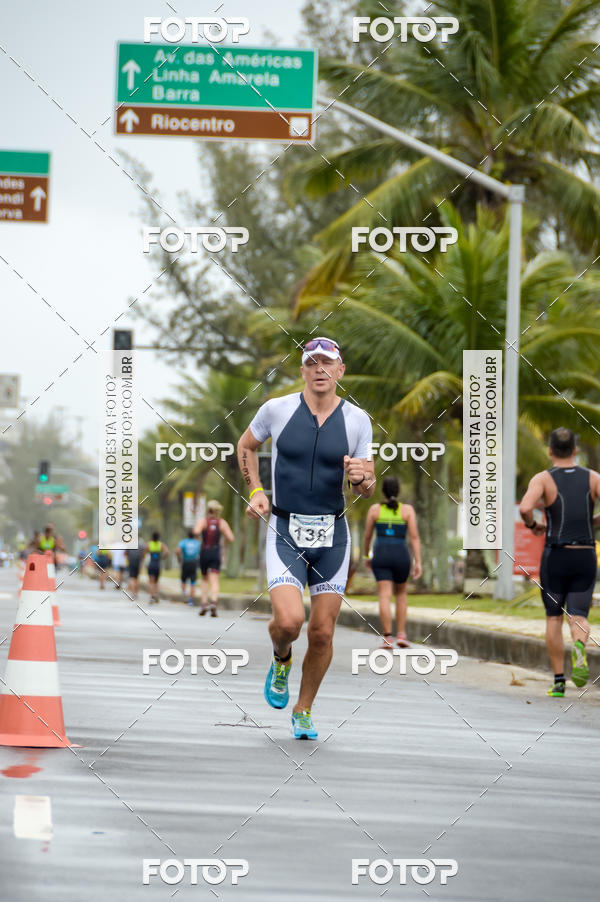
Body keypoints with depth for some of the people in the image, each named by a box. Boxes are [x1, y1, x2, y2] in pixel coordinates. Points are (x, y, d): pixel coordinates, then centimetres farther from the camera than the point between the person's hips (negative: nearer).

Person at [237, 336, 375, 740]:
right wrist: (255, 491, 4)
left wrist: (360, 477, -18)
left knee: (322, 632, 1)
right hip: (285, 532, -2)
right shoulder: (277, 409, -3)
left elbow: (368, 490, 5)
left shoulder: (357, 420, 0)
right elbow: (246, 446, 17)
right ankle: (281, 660, 16)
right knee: (289, 620, -20)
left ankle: (304, 711, 22)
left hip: (332, 533, 2)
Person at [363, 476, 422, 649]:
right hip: (401, 555, 1)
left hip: (381, 556, -1)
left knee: (385, 596, -6)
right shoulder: (407, 510, 2)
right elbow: (414, 537, -3)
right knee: (401, 594, 20)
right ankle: (401, 634, 14)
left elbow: (367, 536, 11)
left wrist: (367, 556, 26)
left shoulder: (374, 509, 4)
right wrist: (418, 562, -3)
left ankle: (388, 637, -18)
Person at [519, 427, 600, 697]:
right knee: (578, 617, 2)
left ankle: (559, 681, 11)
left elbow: (525, 508, -23)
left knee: (554, 618, 14)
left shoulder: (543, 479, -5)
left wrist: (532, 525, 0)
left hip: (555, 556, -1)